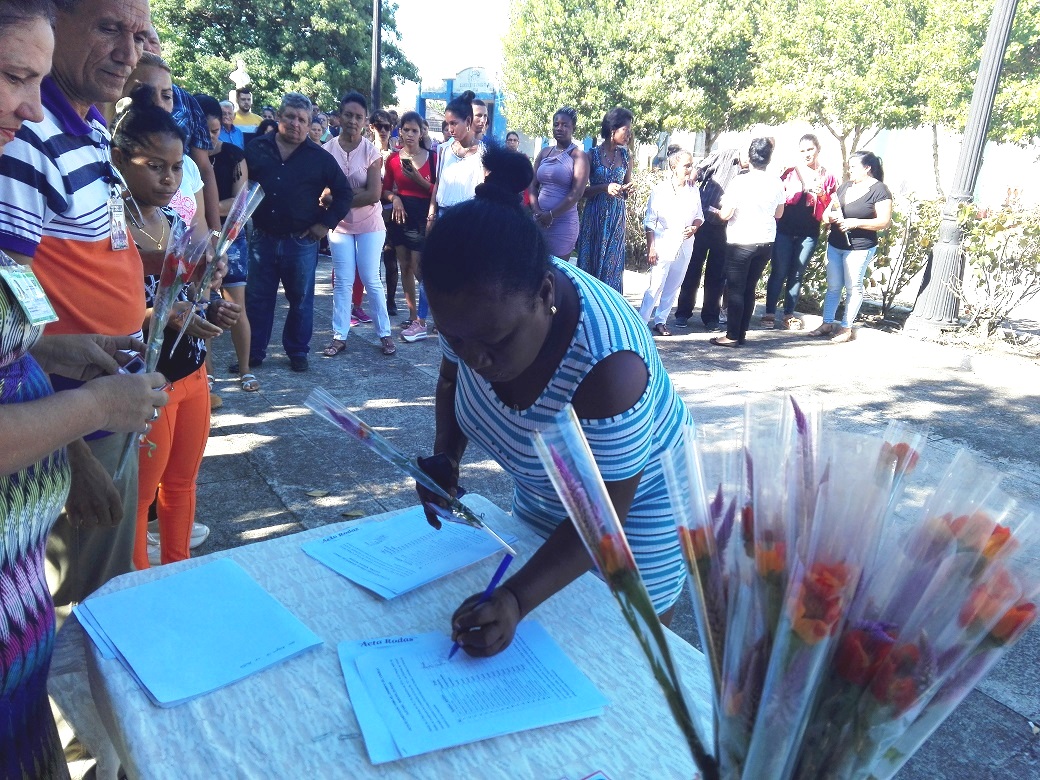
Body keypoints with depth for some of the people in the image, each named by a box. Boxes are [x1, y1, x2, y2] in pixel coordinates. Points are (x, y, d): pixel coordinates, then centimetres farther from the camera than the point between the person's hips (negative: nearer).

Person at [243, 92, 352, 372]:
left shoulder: (320, 157, 0)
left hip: (302, 241, -1)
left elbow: (343, 193, 4)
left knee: (301, 300, 9)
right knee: (257, 299, 9)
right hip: (262, 238, 2)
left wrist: (326, 223, -3)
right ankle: (253, 354, 21)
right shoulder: (257, 148, 4)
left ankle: (298, 352, 24)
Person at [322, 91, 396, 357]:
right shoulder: (327, 150, -4)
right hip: (340, 224, 2)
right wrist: (356, 194, -16)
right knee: (343, 281, 5)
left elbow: (374, 195, -15)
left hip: (369, 225, -1)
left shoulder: (371, 152, -8)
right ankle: (339, 336, 12)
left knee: (371, 280, 3)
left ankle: (384, 334, 14)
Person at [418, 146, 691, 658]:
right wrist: (446, 456, -17)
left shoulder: (607, 367, -41)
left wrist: (516, 600, -39)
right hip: (543, 497, 6)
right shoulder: (479, 308, -23)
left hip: (636, 504, -5)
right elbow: (452, 379, 0)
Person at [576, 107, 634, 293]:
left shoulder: (626, 157, 7)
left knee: (612, 264, 4)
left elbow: (626, 191, 16)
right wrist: (605, 187, -18)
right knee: (589, 263, 2)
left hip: (616, 217, 3)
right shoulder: (592, 155, -4)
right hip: (594, 215, -3)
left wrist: (627, 190, -8)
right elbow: (580, 190, -4)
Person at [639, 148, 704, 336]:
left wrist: (694, 227, -6)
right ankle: (641, 322, -4)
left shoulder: (693, 191, 7)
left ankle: (660, 321, 20)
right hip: (663, 245, -5)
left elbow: (699, 216, 16)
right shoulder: (660, 190, -5)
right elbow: (650, 222, -4)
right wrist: (651, 247, -9)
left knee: (672, 287, 9)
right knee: (656, 286, -11)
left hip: (684, 246, 5)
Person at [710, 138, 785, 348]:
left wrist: (721, 207, 8)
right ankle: (741, 333, 16)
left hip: (740, 243, -5)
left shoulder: (740, 182, -14)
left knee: (736, 289, 2)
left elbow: (725, 214, -13)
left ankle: (732, 336, 3)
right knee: (749, 288, 12)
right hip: (766, 243, 5)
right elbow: (779, 214, 13)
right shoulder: (776, 183, 1)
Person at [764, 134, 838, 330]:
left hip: (809, 233, 1)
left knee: (796, 275, 6)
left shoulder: (827, 177, 7)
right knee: (778, 273, -1)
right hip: (785, 230, -1)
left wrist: (822, 194, -13)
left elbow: (828, 208, 7)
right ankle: (769, 313, 4)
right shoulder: (791, 172, 5)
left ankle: (789, 315, 12)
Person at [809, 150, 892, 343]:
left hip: (859, 248, -7)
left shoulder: (879, 190, -10)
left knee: (853, 288, 2)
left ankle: (846, 328, 8)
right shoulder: (845, 186, 11)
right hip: (835, 245, 7)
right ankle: (827, 324, 18)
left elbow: (884, 221, -15)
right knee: (833, 286, 10)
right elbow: (832, 209, 19)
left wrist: (855, 222, -22)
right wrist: (832, 216, -5)